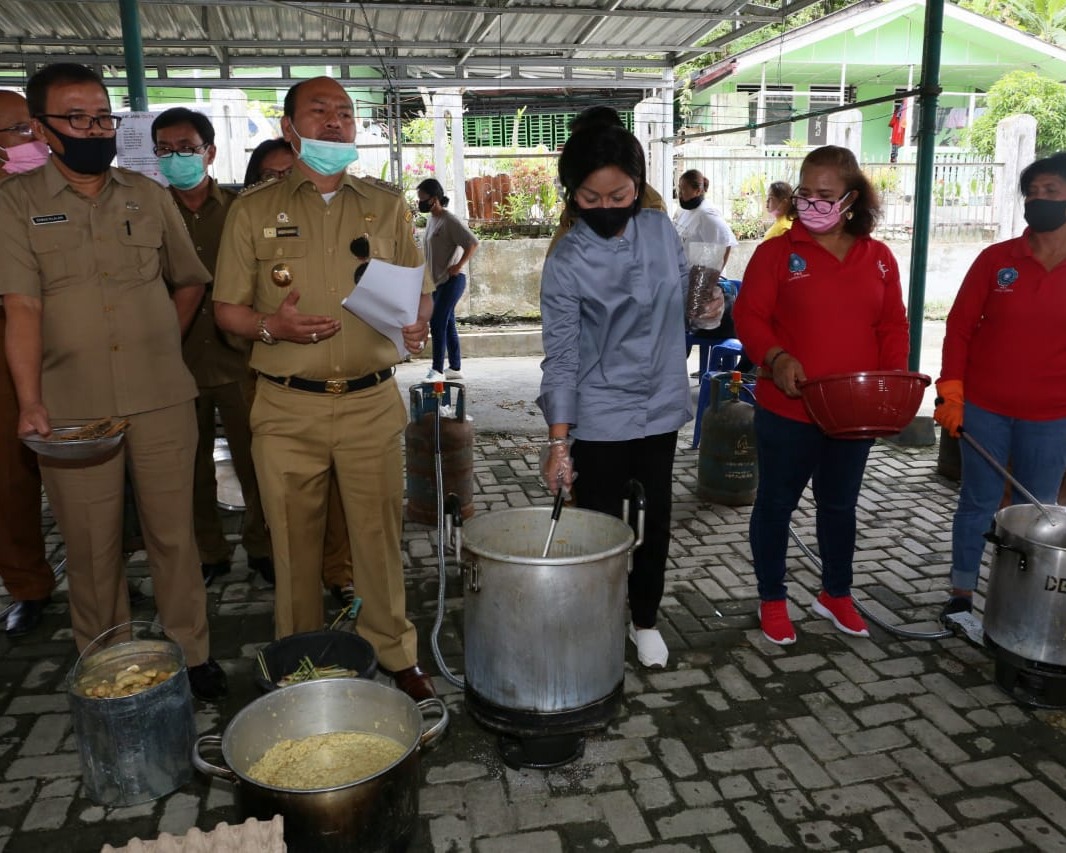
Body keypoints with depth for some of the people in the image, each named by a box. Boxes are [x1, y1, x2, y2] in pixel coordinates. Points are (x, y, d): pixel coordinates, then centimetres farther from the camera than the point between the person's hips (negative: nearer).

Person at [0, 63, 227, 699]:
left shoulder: (149, 195, 9)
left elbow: (190, 281, 20)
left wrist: (162, 347, 12)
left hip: (163, 400, 2)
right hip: (71, 406, -1)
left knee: (175, 533, 8)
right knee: (92, 547, 8)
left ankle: (192, 652, 22)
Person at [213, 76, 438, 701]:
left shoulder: (387, 206, 10)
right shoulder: (254, 210, 6)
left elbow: (421, 292, 13)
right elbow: (228, 308, 7)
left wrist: (417, 322, -10)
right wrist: (273, 326, -15)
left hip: (373, 401, 1)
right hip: (287, 407, 0)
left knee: (381, 537, 4)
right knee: (295, 544, 8)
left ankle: (398, 657, 21)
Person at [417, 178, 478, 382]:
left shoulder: (450, 221, -14)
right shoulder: (431, 219, 12)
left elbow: (473, 243, -18)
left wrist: (458, 266, -20)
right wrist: (427, 278, 16)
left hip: (451, 280, -9)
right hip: (437, 281, 9)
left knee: (437, 324, -13)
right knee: (447, 325, 12)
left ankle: (437, 370, -9)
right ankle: (455, 368, 19)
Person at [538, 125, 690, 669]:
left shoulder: (661, 229, -2)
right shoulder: (566, 263, -15)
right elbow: (561, 359, -16)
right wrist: (559, 444, -20)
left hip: (660, 409, 4)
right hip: (599, 420, -4)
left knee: (654, 523, 15)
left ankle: (645, 620, 36)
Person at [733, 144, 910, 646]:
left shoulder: (878, 258, 5)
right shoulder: (777, 252, -6)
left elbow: (893, 325, 8)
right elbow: (749, 315, -8)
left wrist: (895, 375, -7)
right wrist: (775, 357, -25)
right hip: (787, 409, -3)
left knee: (840, 504, 19)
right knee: (776, 503, 9)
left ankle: (836, 594, 38)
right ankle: (772, 600, 27)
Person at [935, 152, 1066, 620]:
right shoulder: (996, 259, -2)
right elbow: (959, 327, -1)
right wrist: (950, 392, -7)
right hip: (983, 408, -1)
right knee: (978, 502, 8)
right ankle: (962, 594, 22)